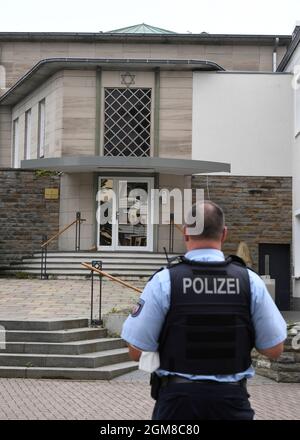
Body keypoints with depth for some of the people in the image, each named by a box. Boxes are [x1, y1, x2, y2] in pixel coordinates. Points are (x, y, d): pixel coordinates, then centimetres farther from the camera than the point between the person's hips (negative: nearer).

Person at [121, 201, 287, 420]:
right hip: (232, 398, 1)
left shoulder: (163, 281, -12)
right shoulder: (250, 281, -7)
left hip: (178, 396, -1)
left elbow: (137, 351, -9)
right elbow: (274, 349, -2)